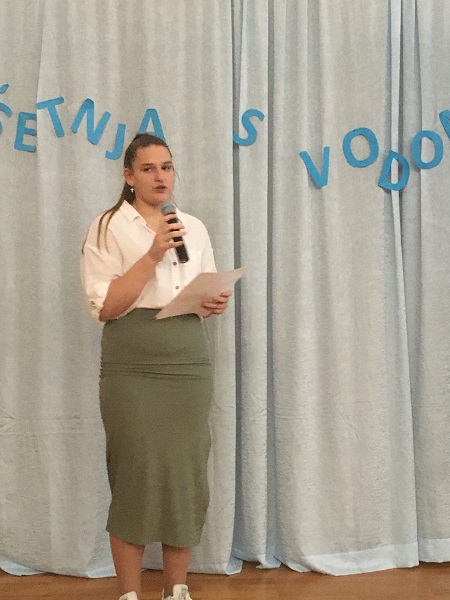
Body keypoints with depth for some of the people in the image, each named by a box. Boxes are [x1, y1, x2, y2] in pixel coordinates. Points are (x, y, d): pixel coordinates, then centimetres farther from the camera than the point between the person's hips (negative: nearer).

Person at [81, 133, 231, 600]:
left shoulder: (194, 227, 14)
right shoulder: (108, 228, -1)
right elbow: (105, 307, -9)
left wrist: (217, 304, -2)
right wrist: (153, 255, -17)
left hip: (189, 366, 4)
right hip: (131, 370, -4)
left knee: (186, 474, 4)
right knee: (136, 475, -5)